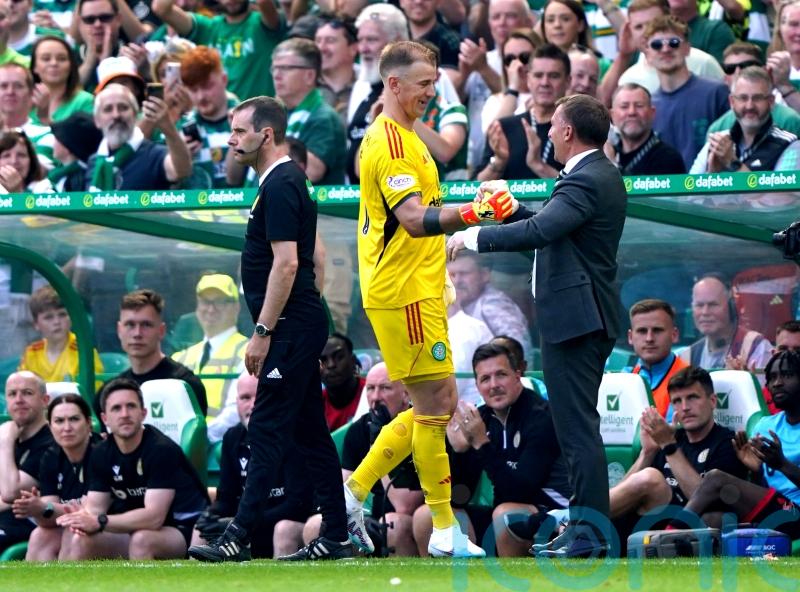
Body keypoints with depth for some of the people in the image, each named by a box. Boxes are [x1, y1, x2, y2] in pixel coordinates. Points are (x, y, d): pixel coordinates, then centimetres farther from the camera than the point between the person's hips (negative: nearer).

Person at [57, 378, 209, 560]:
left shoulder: (162, 449, -20)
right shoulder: (102, 454, 1)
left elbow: (154, 516, -28)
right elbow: (94, 508, 1)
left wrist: (100, 522, -35)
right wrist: (82, 519, -25)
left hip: (184, 531, -7)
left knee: (141, 540, -36)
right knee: (79, 541, -11)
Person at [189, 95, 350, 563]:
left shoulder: (280, 187, -15)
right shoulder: (290, 180, 16)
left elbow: (286, 263, -22)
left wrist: (262, 333, -21)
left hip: (291, 329, -11)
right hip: (303, 326, 11)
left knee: (267, 429, -10)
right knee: (309, 431, 10)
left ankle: (240, 538, -11)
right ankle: (337, 538, 12)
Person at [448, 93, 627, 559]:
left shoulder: (585, 182, -18)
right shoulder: (604, 175, 15)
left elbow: (540, 232, -31)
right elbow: (554, 225, 25)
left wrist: (474, 237, -24)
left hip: (575, 317, -11)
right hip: (592, 315, 11)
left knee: (577, 426, -9)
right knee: (578, 425, 16)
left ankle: (591, 533, -8)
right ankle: (586, 524, 20)